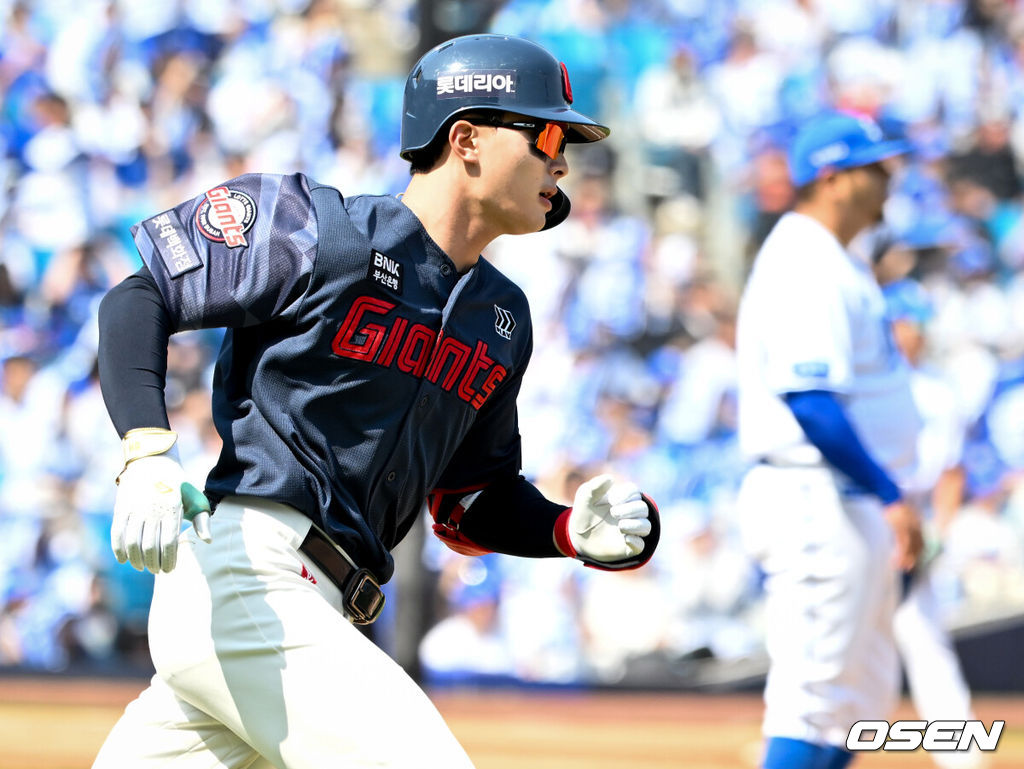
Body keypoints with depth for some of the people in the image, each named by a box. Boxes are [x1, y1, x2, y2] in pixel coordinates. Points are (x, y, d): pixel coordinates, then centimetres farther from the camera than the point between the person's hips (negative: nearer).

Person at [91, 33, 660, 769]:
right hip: (243, 577, -8)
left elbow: (471, 499, 24)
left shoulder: (502, 319, 18)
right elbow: (140, 297, -6)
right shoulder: (329, 237, -6)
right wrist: (148, 454, -21)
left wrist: (573, 531, 4)